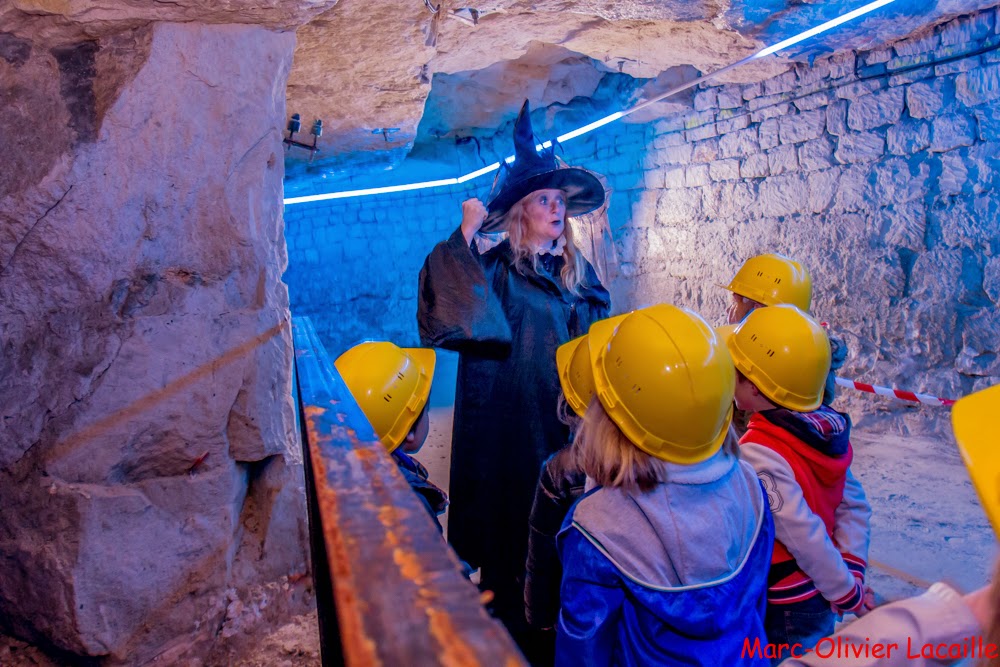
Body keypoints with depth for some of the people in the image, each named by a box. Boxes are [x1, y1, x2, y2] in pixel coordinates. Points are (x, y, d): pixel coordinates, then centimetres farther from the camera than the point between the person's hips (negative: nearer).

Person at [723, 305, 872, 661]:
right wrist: (851, 571, -2)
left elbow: (803, 534, -24)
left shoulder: (757, 453, -27)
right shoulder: (828, 430, -4)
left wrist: (846, 593, -12)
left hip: (781, 613, -7)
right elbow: (854, 505, 0)